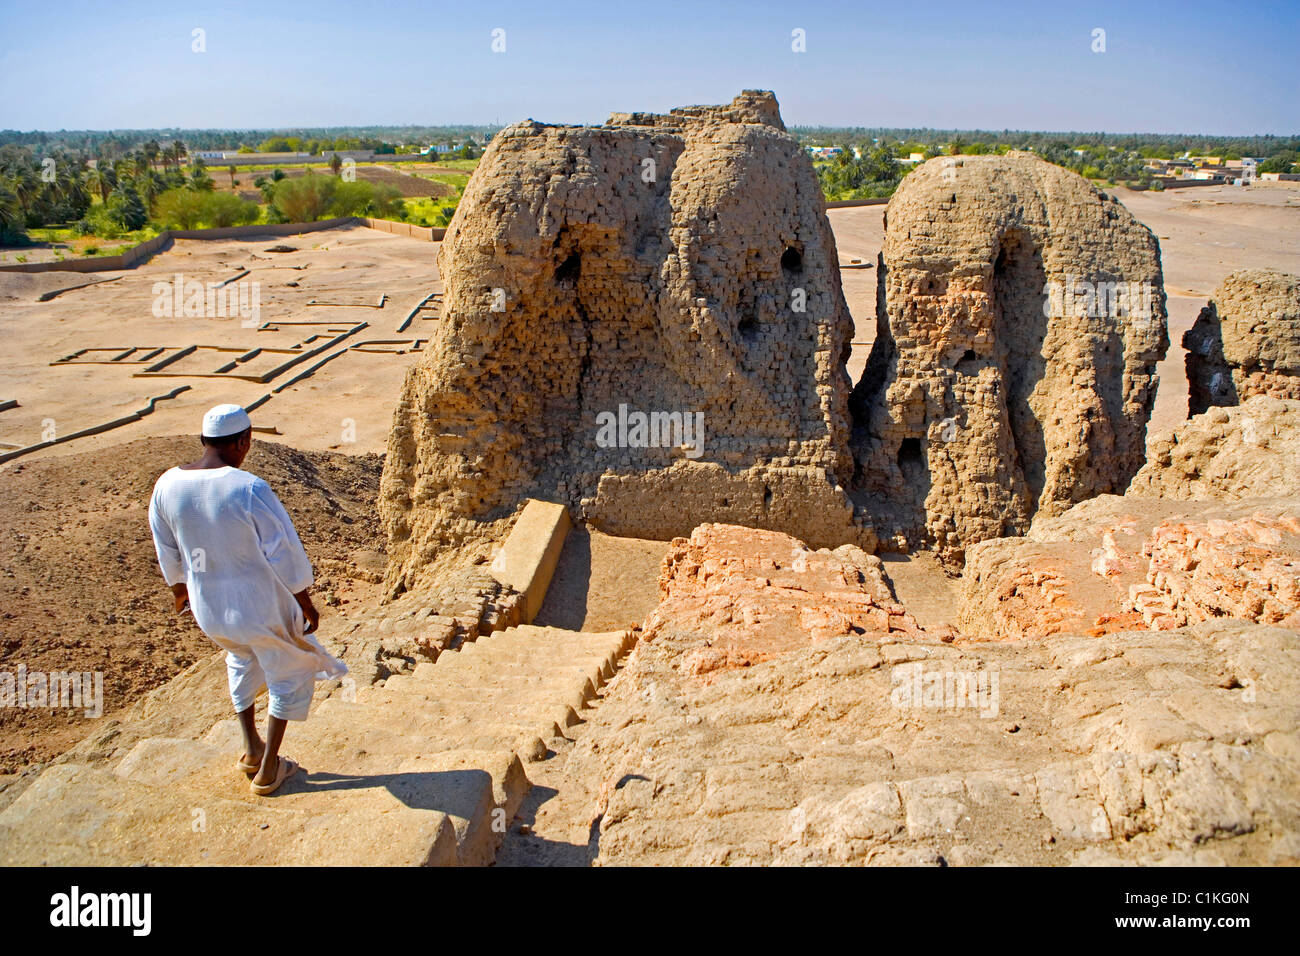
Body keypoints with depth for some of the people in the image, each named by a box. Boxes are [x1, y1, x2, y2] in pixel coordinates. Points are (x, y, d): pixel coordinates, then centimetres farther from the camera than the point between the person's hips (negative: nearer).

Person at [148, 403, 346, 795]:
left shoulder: (168, 484, -9)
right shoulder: (250, 489, -26)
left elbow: (167, 550, 6)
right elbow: (286, 553, -19)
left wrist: (179, 587, 25)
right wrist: (305, 602, -4)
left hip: (208, 608, 6)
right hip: (261, 606, -5)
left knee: (242, 658, 36)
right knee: (289, 675, 20)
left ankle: (251, 749, 41)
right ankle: (268, 771, 29)